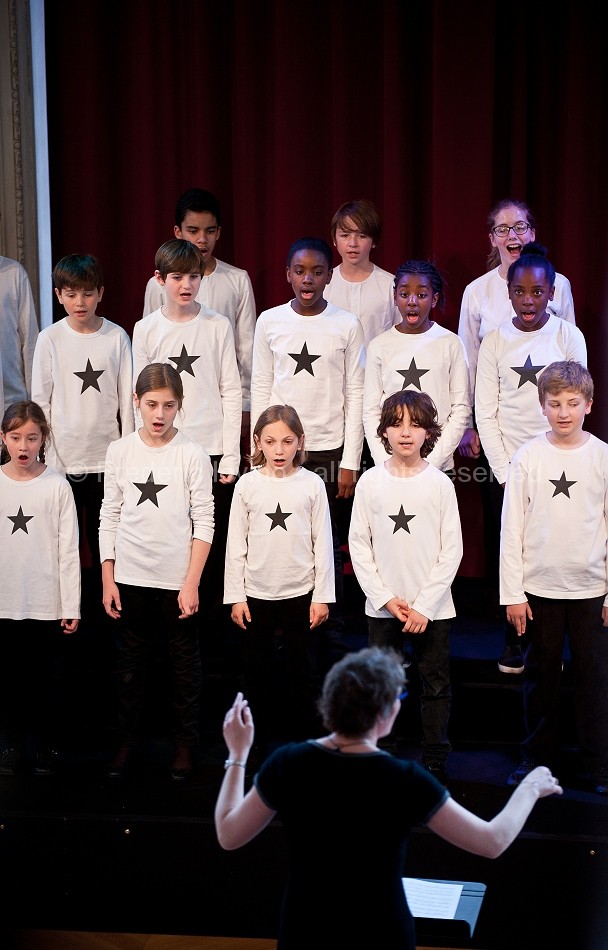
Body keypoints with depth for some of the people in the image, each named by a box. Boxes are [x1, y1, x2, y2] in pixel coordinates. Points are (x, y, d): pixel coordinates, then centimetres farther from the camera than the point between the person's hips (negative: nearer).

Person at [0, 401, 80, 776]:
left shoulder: (57, 486, -6)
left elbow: (69, 549, -4)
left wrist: (71, 606, -6)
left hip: (47, 603, -2)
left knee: (46, 679, 8)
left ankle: (48, 744, 22)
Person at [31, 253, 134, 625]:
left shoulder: (117, 337, -1)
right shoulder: (50, 339, -2)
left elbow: (127, 400, 3)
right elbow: (40, 400, 1)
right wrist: (48, 456, -3)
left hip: (106, 458, 0)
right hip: (63, 458, 0)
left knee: (105, 540, 7)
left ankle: (101, 612, 19)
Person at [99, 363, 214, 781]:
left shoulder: (193, 455, -7)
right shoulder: (120, 452, 1)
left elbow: (204, 523, -6)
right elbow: (110, 518, 5)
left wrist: (192, 583, -11)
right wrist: (108, 579, 2)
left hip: (177, 579, -2)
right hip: (131, 577, 2)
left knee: (185, 664, 8)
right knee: (131, 663, 13)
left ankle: (186, 744, 21)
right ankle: (128, 741, 25)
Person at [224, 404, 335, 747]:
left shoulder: (312, 484, -4)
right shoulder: (248, 484, -2)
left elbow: (323, 544, -1)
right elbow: (236, 544, 1)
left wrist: (322, 596, -3)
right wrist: (235, 596, -1)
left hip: (300, 592, -1)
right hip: (257, 593, 1)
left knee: (302, 672, 7)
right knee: (257, 671, 10)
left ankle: (302, 741, 18)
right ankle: (262, 740, 23)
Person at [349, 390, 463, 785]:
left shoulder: (440, 483, -5)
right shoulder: (371, 482, -1)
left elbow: (452, 550, -4)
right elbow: (358, 544, 1)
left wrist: (424, 605, -10)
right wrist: (385, 598, -8)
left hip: (432, 607, -1)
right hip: (382, 606, 1)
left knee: (436, 686, 6)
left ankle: (436, 764, 17)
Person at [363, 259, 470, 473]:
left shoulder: (451, 344, 1)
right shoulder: (380, 345, 4)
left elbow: (461, 409, -1)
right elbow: (371, 412, 3)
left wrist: (433, 461, -9)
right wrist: (385, 463, -8)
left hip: (438, 466, -1)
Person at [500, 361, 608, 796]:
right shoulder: (528, 457, -2)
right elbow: (511, 529, -1)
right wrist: (513, 593, -4)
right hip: (539, 586, 0)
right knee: (541, 676, 9)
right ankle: (537, 757, 23)